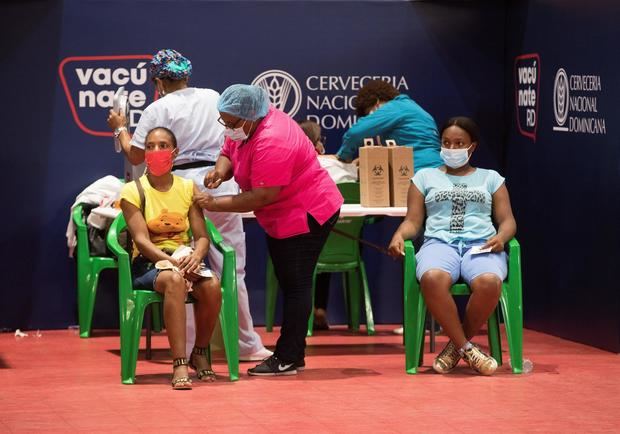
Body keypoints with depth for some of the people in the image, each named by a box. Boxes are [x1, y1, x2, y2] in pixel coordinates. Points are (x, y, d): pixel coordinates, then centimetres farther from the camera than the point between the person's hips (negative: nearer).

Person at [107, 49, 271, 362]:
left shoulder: (158, 109, -1)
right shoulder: (213, 98, 11)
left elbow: (136, 156, 4)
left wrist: (120, 129, 20)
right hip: (220, 184, 3)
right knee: (232, 268, 7)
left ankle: (189, 349, 3)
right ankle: (247, 345, 11)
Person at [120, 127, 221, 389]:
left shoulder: (188, 188, 10)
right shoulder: (133, 192, 0)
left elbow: (202, 236, 4)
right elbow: (141, 240, -10)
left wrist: (195, 257, -20)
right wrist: (170, 261, -27)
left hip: (183, 259, 3)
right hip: (147, 264, -3)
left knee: (212, 285, -30)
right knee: (174, 280, -38)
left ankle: (200, 353, -4)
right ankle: (179, 365, -39)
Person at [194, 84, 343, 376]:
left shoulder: (271, 142, -30)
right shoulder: (243, 128, 0)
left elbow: (262, 196, -30)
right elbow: (227, 153, 11)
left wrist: (216, 205, -25)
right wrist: (221, 169, -14)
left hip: (307, 216, -11)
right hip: (282, 219, 11)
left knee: (295, 286, -7)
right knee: (289, 285, 14)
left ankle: (288, 359, -4)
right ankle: (289, 354, 20)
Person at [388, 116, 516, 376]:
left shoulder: (490, 178, 24)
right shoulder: (425, 177, 24)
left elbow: (507, 220, 17)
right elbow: (413, 221, 17)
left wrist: (501, 237, -7)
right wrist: (399, 235, -6)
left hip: (481, 244, 0)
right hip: (439, 242, 0)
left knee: (489, 282, -38)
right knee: (432, 279, -40)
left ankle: (455, 346, -16)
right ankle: (466, 348, -26)